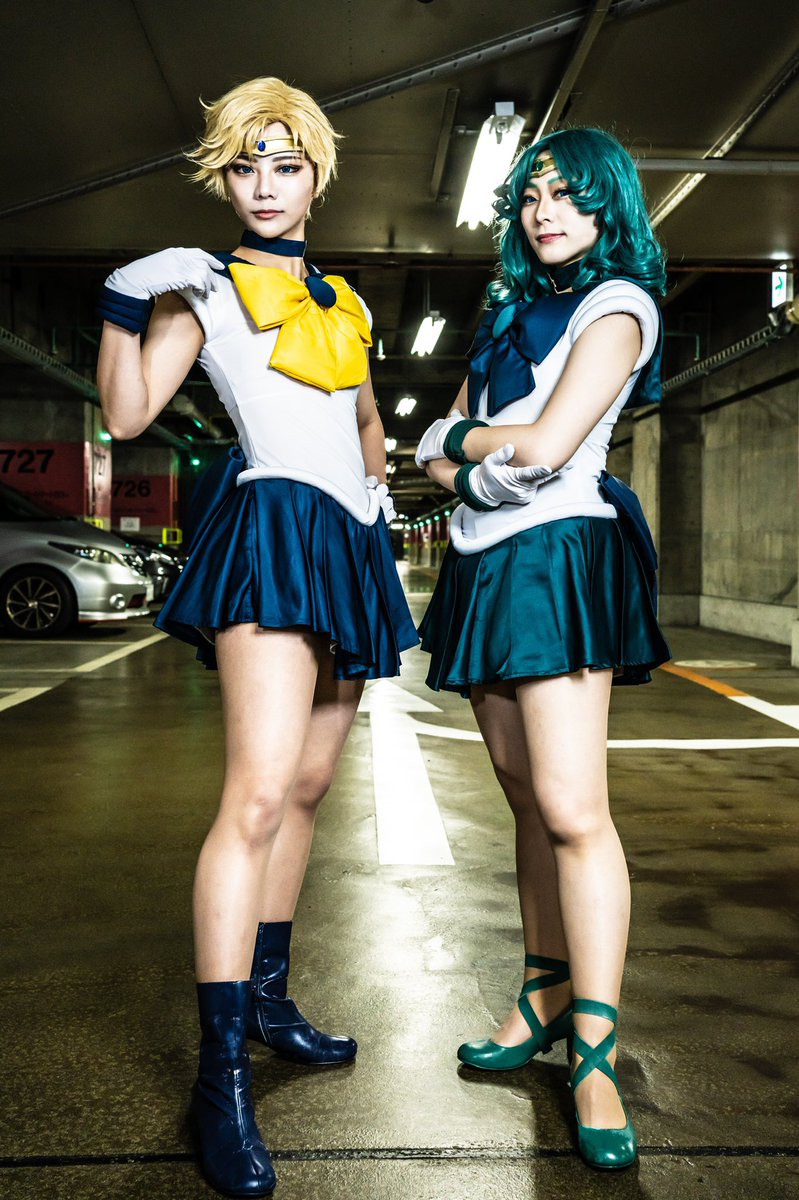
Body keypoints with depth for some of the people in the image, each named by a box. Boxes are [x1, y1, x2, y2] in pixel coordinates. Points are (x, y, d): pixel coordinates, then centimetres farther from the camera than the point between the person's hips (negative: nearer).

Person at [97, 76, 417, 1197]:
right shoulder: (208, 287, 6)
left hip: (347, 549, 8)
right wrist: (127, 303, -16)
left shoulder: (341, 299, 23)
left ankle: (266, 992, 23)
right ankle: (220, 1076, -15)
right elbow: (128, 413, -6)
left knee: (307, 788, 10)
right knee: (259, 793, -19)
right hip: (274, 527, -7)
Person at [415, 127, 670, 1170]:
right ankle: (547, 996, 20)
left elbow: (545, 445, -15)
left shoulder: (617, 303, -2)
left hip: (558, 555, -7)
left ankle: (595, 1058, -9)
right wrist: (472, 466, -4)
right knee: (527, 798, 10)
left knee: (572, 809, -15)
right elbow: (438, 454, 18)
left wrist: (466, 435, 2)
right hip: (487, 561, 8)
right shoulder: (511, 310, 21)